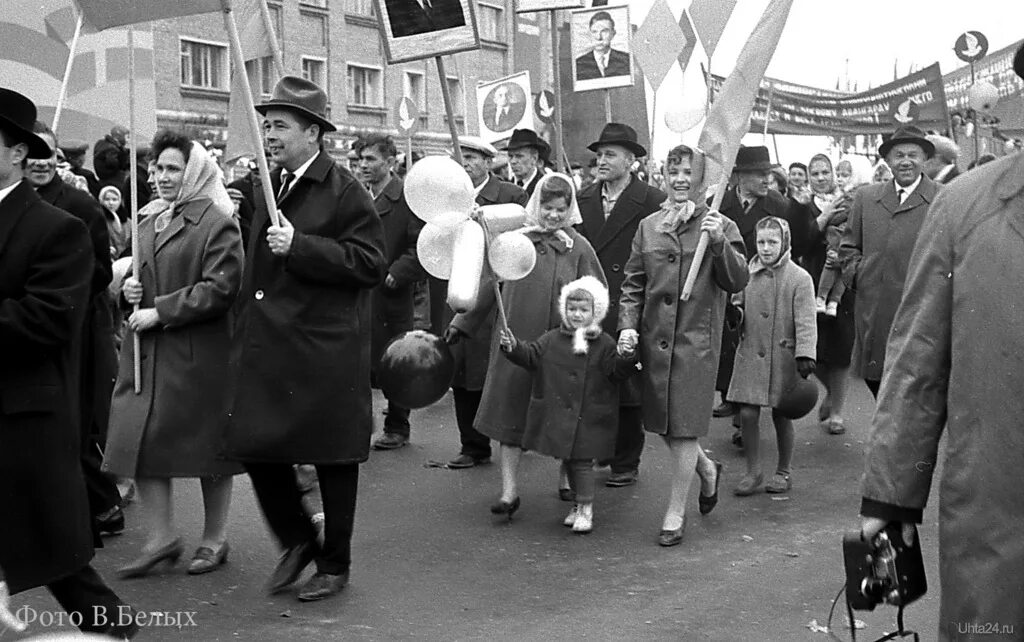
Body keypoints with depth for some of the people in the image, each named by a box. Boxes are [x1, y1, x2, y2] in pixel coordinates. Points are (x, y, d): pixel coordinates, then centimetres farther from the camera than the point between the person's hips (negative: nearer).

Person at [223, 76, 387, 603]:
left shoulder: (345, 191, -9)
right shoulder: (268, 185, 13)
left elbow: (371, 265, -16)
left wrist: (299, 245, -23)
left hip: (323, 350, -7)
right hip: (267, 345, 7)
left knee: (332, 457, 5)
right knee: (255, 446, 6)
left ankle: (335, 564, 22)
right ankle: (297, 542, 28)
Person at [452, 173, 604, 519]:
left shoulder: (579, 248, 0)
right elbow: (488, 283, 7)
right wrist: (462, 324, 6)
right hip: (515, 342, 1)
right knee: (510, 409, 0)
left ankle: (568, 475, 33)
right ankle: (509, 490, 7)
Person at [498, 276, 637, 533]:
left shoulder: (604, 344, -3)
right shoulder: (552, 339, 4)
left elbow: (616, 372, -7)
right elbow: (531, 356, 3)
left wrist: (627, 358, -26)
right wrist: (513, 347, -13)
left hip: (588, 418, -4)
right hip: (556, 414, 4)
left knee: (582, 461, -3)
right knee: (567, 460, 15)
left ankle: (586, 507, 10)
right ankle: (578, 503, 30)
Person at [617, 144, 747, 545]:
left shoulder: (720, 226, 0)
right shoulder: (649, 226, 10)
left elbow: (737, 282, -6)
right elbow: (633, 283, 11)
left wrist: (719, 243, -19)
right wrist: (628, 324, -1)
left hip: (697, 337, -4)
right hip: (654, 335, 4)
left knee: (684, 425, -2)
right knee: (661, 423, 11)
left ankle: (676, 511, 12)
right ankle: (706, 469, 39)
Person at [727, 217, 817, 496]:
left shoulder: (800, 278, -7)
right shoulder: (747, 275, 5)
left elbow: (806, 321, -12)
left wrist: (805, 355, -21)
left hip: (783, 358, -3)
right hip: (750, 355, 3)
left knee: (781, 416, 6)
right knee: (747, 413, -1)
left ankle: (784, 471, 24)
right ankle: (753, 471, 14)